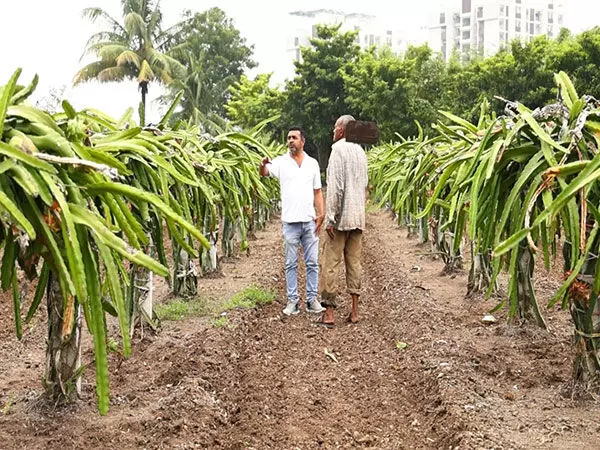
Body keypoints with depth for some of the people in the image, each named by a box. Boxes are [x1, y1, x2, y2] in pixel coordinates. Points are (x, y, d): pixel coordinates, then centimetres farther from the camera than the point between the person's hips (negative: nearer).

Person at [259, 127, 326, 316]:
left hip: (310, 221, 2)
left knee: (312, 263, 5)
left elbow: (317, 192, 11)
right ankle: (292, 301, 10)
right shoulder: (281, 162, 1)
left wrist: (321, 214, 0)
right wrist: (263, 165, -41)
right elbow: (264, 172, -18)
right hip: (290, 222, -2)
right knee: (291, 264, 4)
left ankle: (312, 300, 13)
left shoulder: (312, 163, 8)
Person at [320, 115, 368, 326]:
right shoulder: (361, 152, 13)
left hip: (341, 217, -7)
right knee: (354, 262, 8)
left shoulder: (338, 150, -9)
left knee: (331, 263, -3)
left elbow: (335, 187, -16)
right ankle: (354, 311, 8)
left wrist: (330, 217, -15)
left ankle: (329, 312, -3)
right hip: (358, 217, 7)